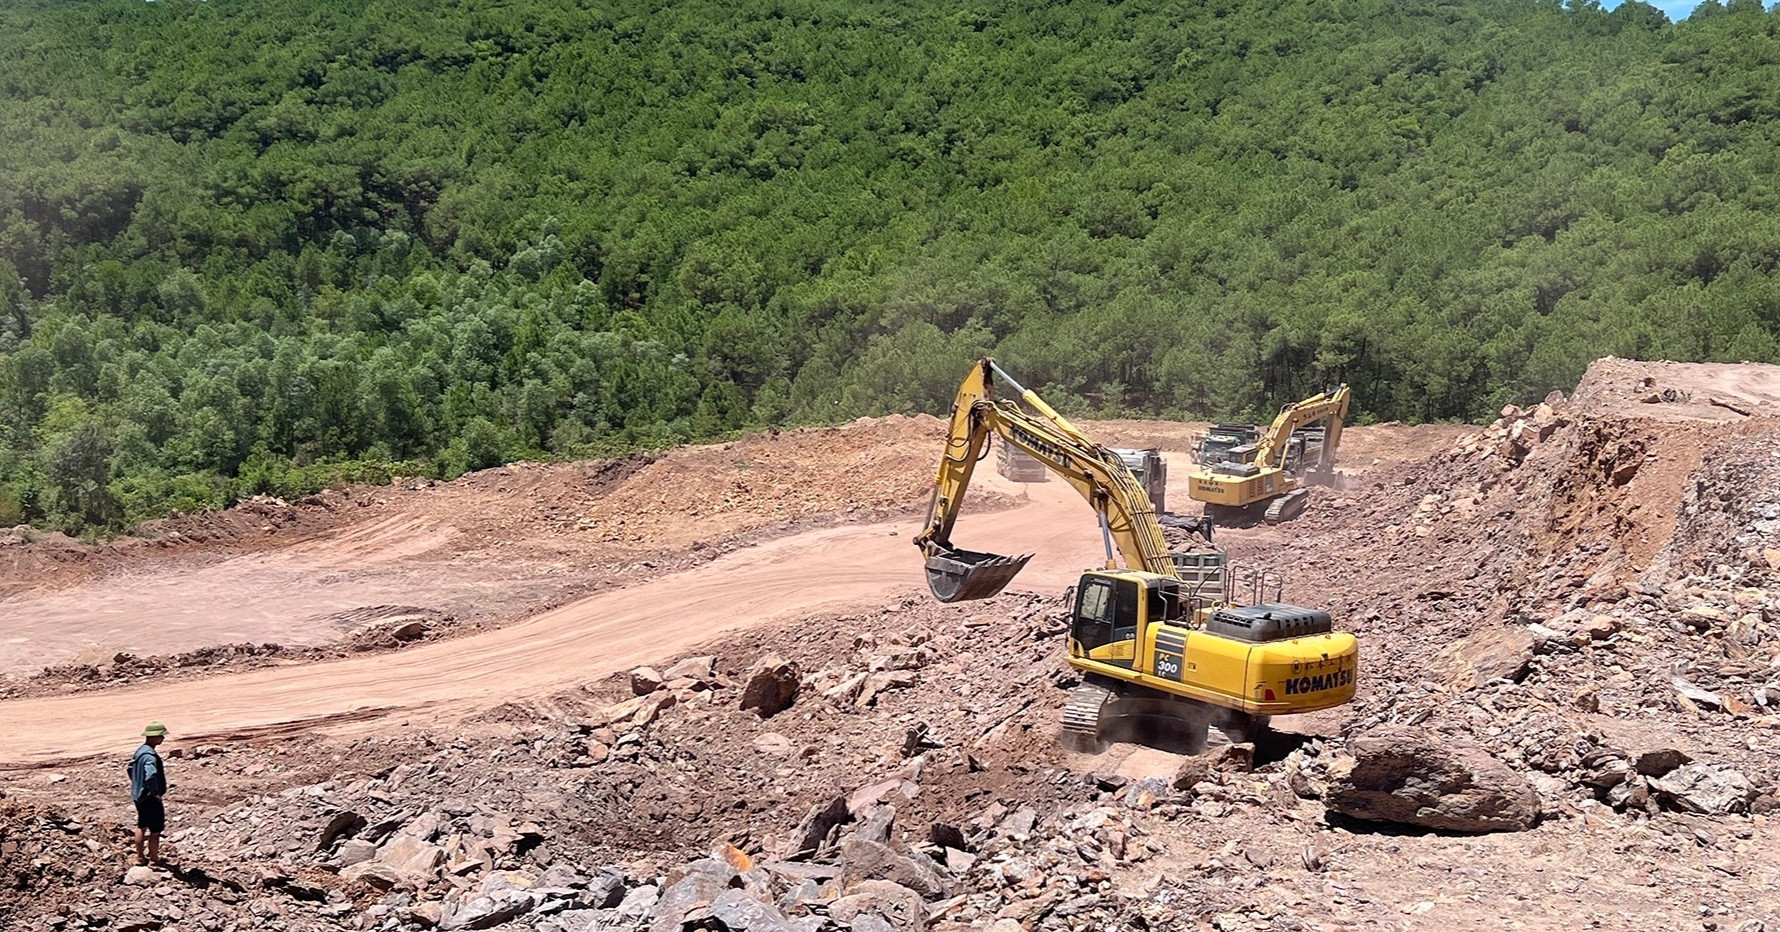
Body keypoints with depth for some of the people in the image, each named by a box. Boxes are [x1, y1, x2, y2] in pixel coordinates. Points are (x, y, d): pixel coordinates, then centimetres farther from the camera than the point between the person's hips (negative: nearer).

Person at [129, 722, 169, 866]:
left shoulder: (140, 751, 6)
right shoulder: (150, 756, -26)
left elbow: (131, 769, 21)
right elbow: (151, 777, -39)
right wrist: (156, 794, -24)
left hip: (138, 795, 10)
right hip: (150, 799, -10)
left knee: (141, 827, 22)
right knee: (155, 831, 1)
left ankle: (139, 858, 35)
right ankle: (155, 861, 9)